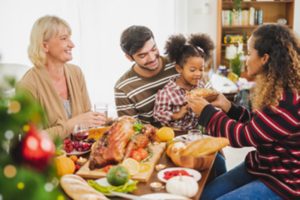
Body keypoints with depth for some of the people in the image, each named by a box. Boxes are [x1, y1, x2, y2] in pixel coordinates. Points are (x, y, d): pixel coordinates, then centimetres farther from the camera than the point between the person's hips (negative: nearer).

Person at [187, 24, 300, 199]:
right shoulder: (276, 90, 3)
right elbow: (254, 124, 13)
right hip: (260, 168, 9)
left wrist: (206, 111, -10)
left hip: (282, 184, -9)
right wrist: (225, 105, 6)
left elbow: (243, 136, -22)